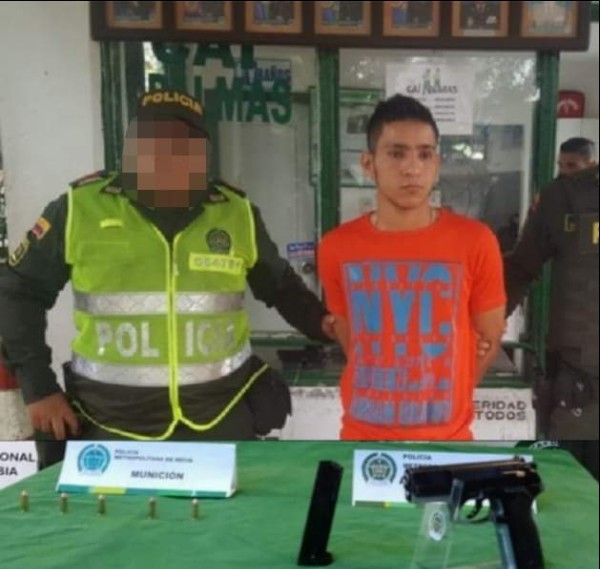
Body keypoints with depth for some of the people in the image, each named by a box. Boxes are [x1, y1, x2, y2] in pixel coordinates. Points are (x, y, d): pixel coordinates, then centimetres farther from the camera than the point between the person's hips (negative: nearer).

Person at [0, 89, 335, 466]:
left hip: (222, 420, 1)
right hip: (112, 425, -1)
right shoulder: (81, 208, -6)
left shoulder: (237, 214, -1)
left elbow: (281, 286, 14)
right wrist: (37, 385, -1)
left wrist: (320, 323, -4)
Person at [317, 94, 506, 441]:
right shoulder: (337, 248, -6)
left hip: (446, 437, -1)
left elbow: (489, 339, 1)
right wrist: (383, 397, 7)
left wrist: (436, 400, 7)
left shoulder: (475, 243, -11)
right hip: (363, 434, 1)